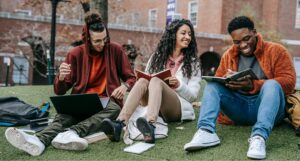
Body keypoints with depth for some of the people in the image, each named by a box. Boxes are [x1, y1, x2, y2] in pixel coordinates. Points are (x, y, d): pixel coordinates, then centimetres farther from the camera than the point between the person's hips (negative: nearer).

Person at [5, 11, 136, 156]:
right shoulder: (76, 54, 1)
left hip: (107, 102, 0)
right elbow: (59, 91, 1)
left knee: (114, 109, -36)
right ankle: (39, 140, -62)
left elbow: (131, 78, 7)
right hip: (81, 103, 1)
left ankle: (72, 133, -56)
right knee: (65, 115, -33)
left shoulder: (115, 50, 1)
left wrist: (125, 86, -18)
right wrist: (61, 77, -23)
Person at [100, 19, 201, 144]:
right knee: (143, 80, -28)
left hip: (178, 107, -2)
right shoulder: (157, 57, 17)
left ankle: (150, 126, -60)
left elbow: (193, 95, 6)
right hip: (152, 104, 2)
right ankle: (119, 124, -51)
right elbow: (146, 80, 13)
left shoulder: (193, 62, 12)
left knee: (155, 81, -31)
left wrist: (178, 85, -12)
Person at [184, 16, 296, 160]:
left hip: (267, 109, -3)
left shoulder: (276, 50, -2)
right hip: (238, 109, 4)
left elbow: (289, 82, -12)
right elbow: (217, 80, 11)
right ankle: (207, 131, -36)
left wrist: (253, 86, -24)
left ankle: (259, 136, -48)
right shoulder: (228, 55, 10)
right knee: (212, 84, -14)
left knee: (272, 84, -31)